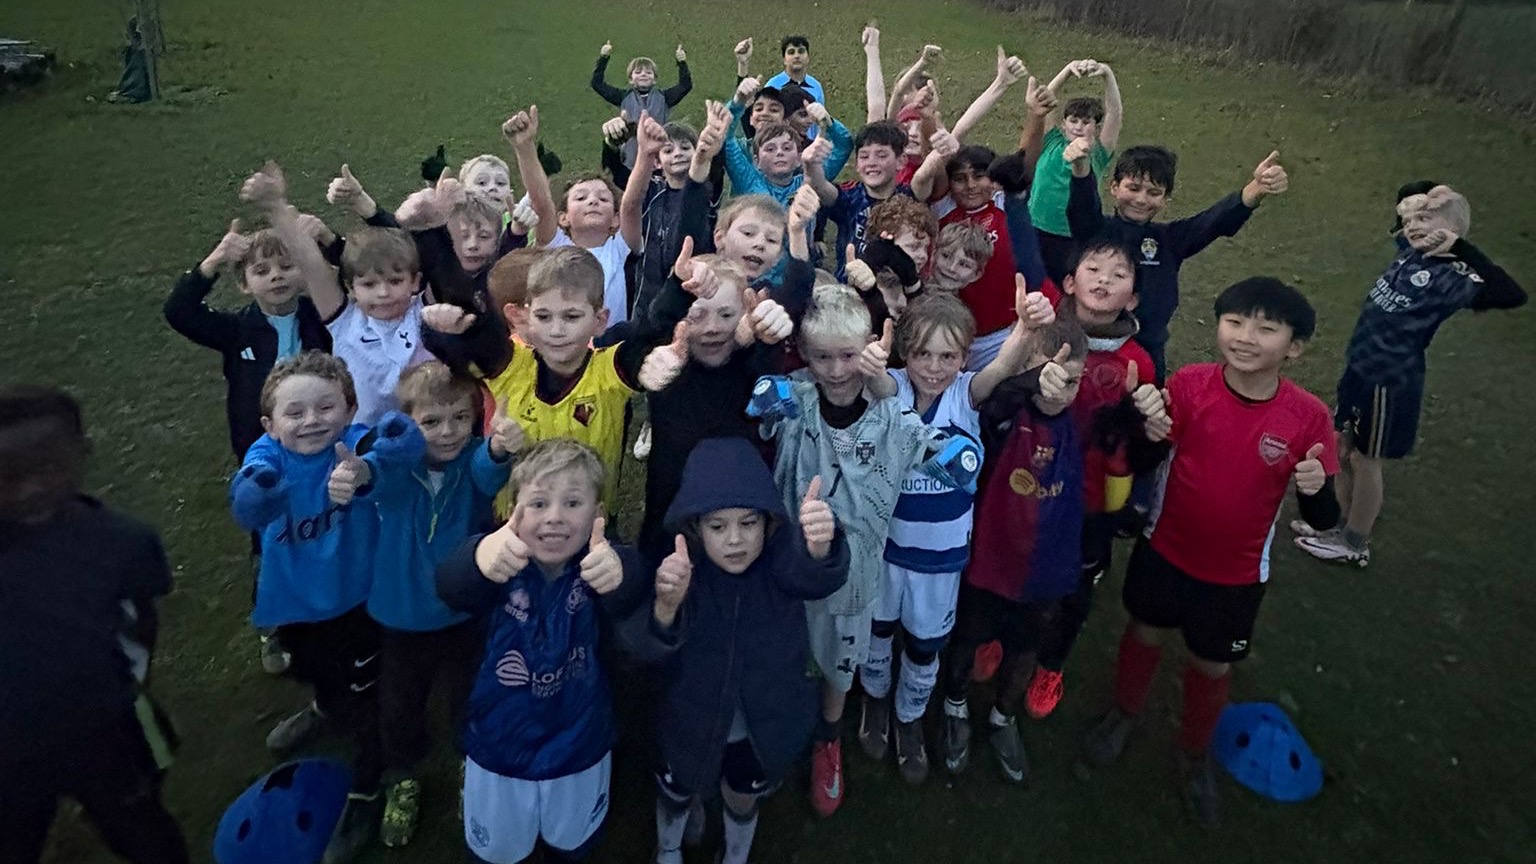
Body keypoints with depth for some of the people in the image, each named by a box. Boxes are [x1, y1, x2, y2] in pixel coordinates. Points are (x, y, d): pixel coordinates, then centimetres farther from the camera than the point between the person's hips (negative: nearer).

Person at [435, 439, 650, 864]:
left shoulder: (598, 562, -22)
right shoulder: (502, 564, -21)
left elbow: (628, 596, -44)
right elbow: (450, 585, -42)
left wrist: (619, 575, -69)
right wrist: (479, 559, -67)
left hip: (579, 749, 0)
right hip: (499, 749, 0)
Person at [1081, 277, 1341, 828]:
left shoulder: (1308, 417, -18)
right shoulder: (1189, 385, -18)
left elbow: (1322, 519, -11)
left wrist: (1316, 489, -33)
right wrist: (1149, 434, -32)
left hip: (1237, 576, 0)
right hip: (1165, 552, 0)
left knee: (1212, 668, 18)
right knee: (1146, 635, 22)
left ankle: (1194, 755, 47)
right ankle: (1124, 714, 51)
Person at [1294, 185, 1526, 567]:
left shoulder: (1453, 277, -20)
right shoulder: (1413, 253, 2)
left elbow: (1512, 295, -37)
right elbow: (1406, 206, 21)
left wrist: (1461, 246, -35)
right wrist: (1423, 201, -1)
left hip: (1391, 382, -8)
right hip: (1360, 369, 8)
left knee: (1365, 460, 7)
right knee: (1343, 448, 19)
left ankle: (1355, 545, 26)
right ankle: (1343, 527, 36)